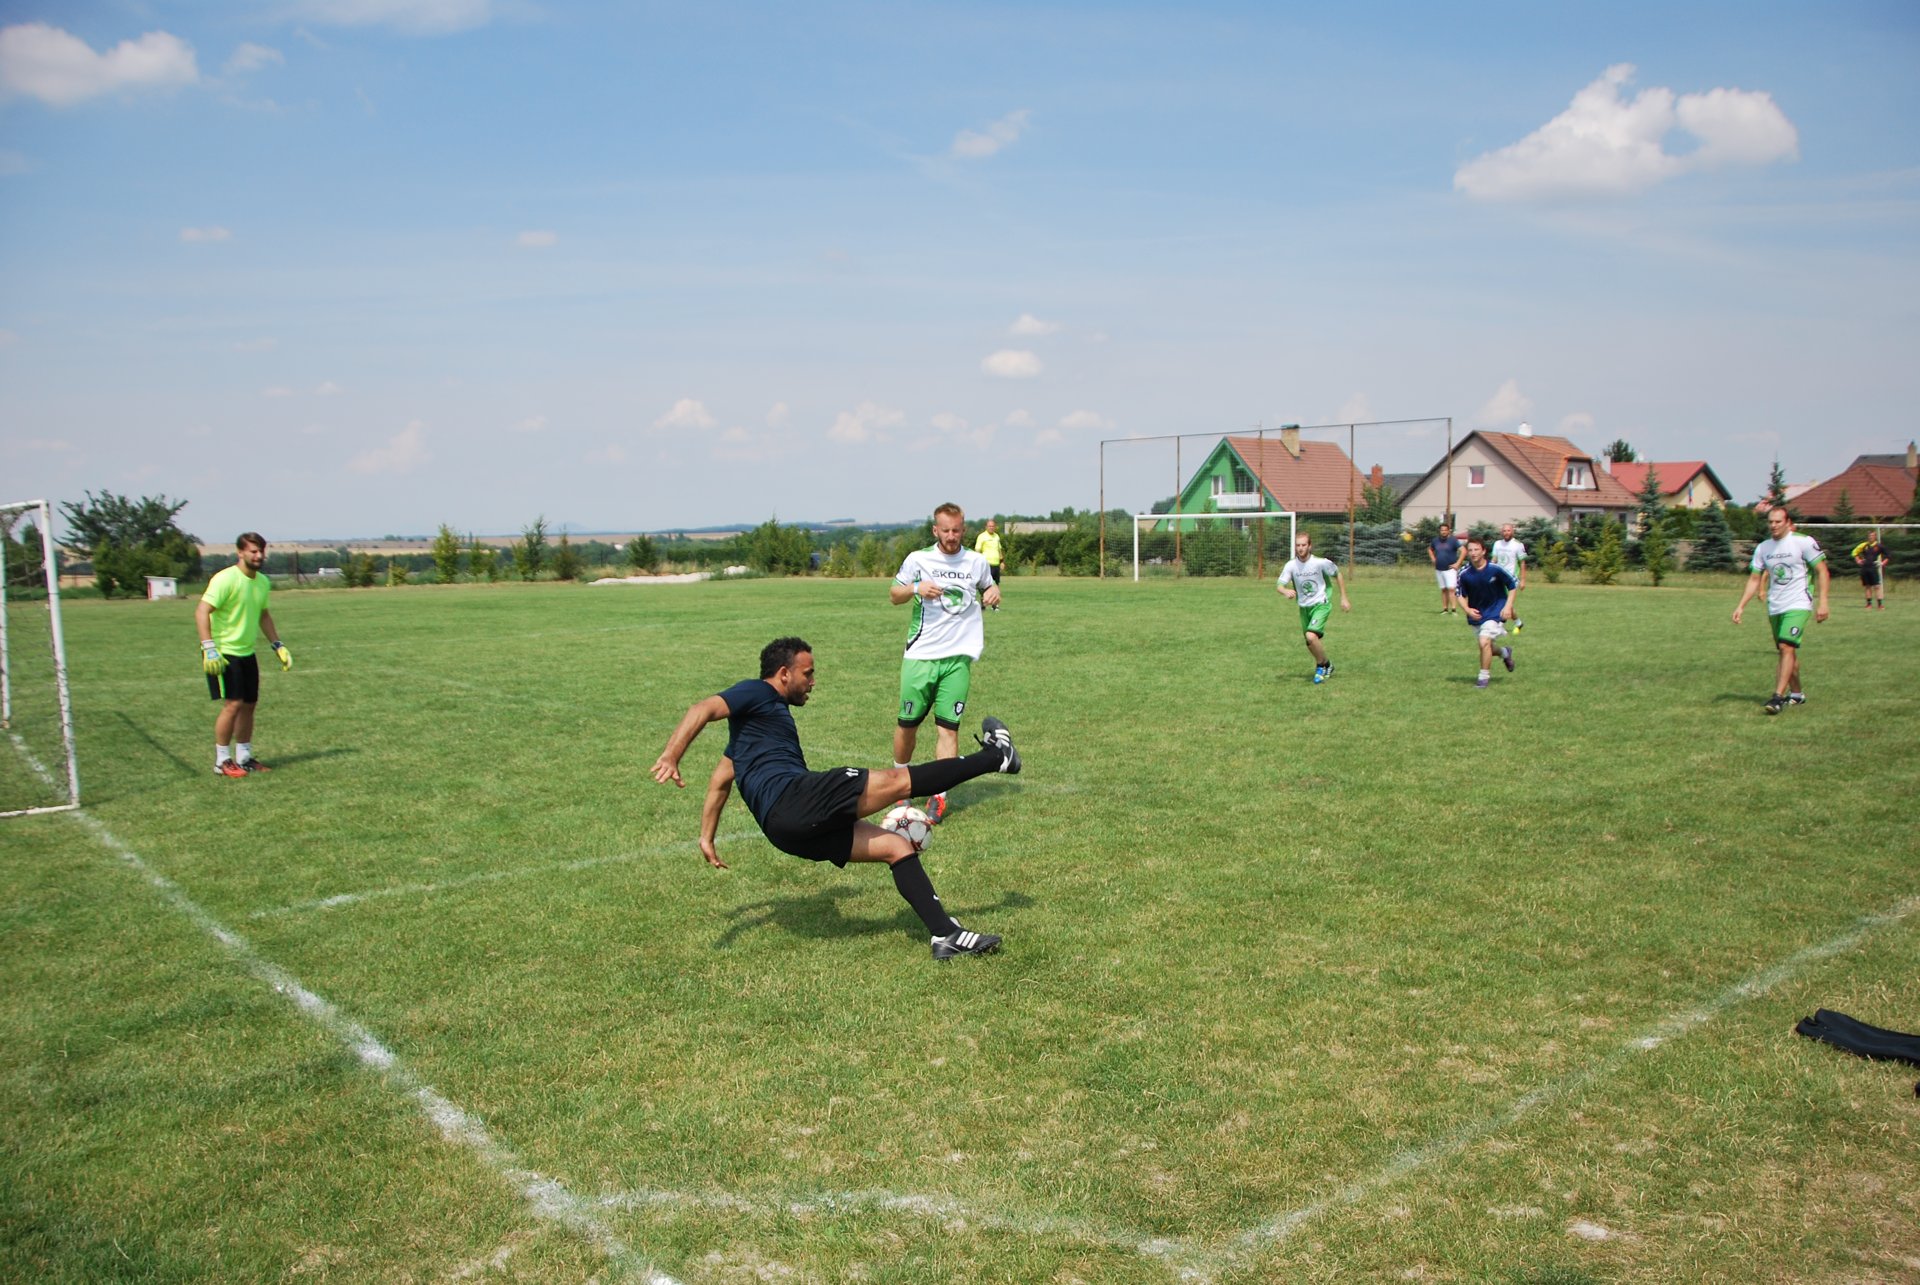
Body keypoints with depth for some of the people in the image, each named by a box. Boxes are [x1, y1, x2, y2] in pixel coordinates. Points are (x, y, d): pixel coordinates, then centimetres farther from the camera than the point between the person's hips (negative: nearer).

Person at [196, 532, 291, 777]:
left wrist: (277, 645, 17)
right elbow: (201, 611, -20)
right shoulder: (226, 579, -16)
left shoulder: (263, 582, 9)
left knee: (249, 704, 10)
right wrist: (209, 648, -27)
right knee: (233, 704, -11)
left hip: (247, 652, 8)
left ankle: (244, 757, 21)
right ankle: (222, 761, 1)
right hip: (223, 653, -8)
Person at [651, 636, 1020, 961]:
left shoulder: (768, 712, 33)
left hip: (795, 830, 10)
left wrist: (706, 837, 33)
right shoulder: (755, 694, 5)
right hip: (790, 798, -10)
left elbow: (720, 779, 35)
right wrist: (670, 757, -28)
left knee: (897, 846, 7)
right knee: (899, 781, -7)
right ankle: (994, 757, 3)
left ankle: (947, 935, 2)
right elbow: (703, 710, -12)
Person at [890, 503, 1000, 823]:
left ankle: (939, 796, 0)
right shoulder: (918, 559, 1)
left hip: (959, 656, 1)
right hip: (920, 654, -1)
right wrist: (915, 588, -15)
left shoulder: (976, 561, 7)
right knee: (908, 723, 6)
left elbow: (988, 586, 24)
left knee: (948, 726, -4)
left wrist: (994, 593, -1)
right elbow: (893, 595, 6)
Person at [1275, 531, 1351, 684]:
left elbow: (1337, 575, 0)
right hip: (1304, 608, 4)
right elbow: (1279, 585, -17)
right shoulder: (1291, 565, -11)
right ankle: (1324, 665, 40)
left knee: (1311, 636, -25)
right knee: (1311, 645, 13)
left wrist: (1344, 598, 2)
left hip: (1320, 605, -4)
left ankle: (1324, 665, -1)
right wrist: (1286, 591, -41)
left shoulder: (1321, 563, -16)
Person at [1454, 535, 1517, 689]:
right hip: (1476, 613, 4)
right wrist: (1467, 609, -17)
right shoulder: (1464, 573, -11)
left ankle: (1484, 676, -5)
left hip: (1494, 612, -4)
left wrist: (1508, 606, -11)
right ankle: (1504, 652, 48)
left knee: (1484, 642, -21)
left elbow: (1513, 584, -2)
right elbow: (1461, 595, 1)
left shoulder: (1495, 569, -17)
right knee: (1486, 647, 14)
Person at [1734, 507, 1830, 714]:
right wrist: (1741, 606, 5)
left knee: (1787, 647, -18)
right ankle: (1797, 694, 27)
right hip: (1774, 608, 6)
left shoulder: (1804, 542, -6)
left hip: (1798, 605, -6)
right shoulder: (1762, 548, 9)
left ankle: (1778, 697, -22)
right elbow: (1754, 579, 13)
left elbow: (1822, 571, -5)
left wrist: (1822, 602, -12)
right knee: (1786, 651, 13)